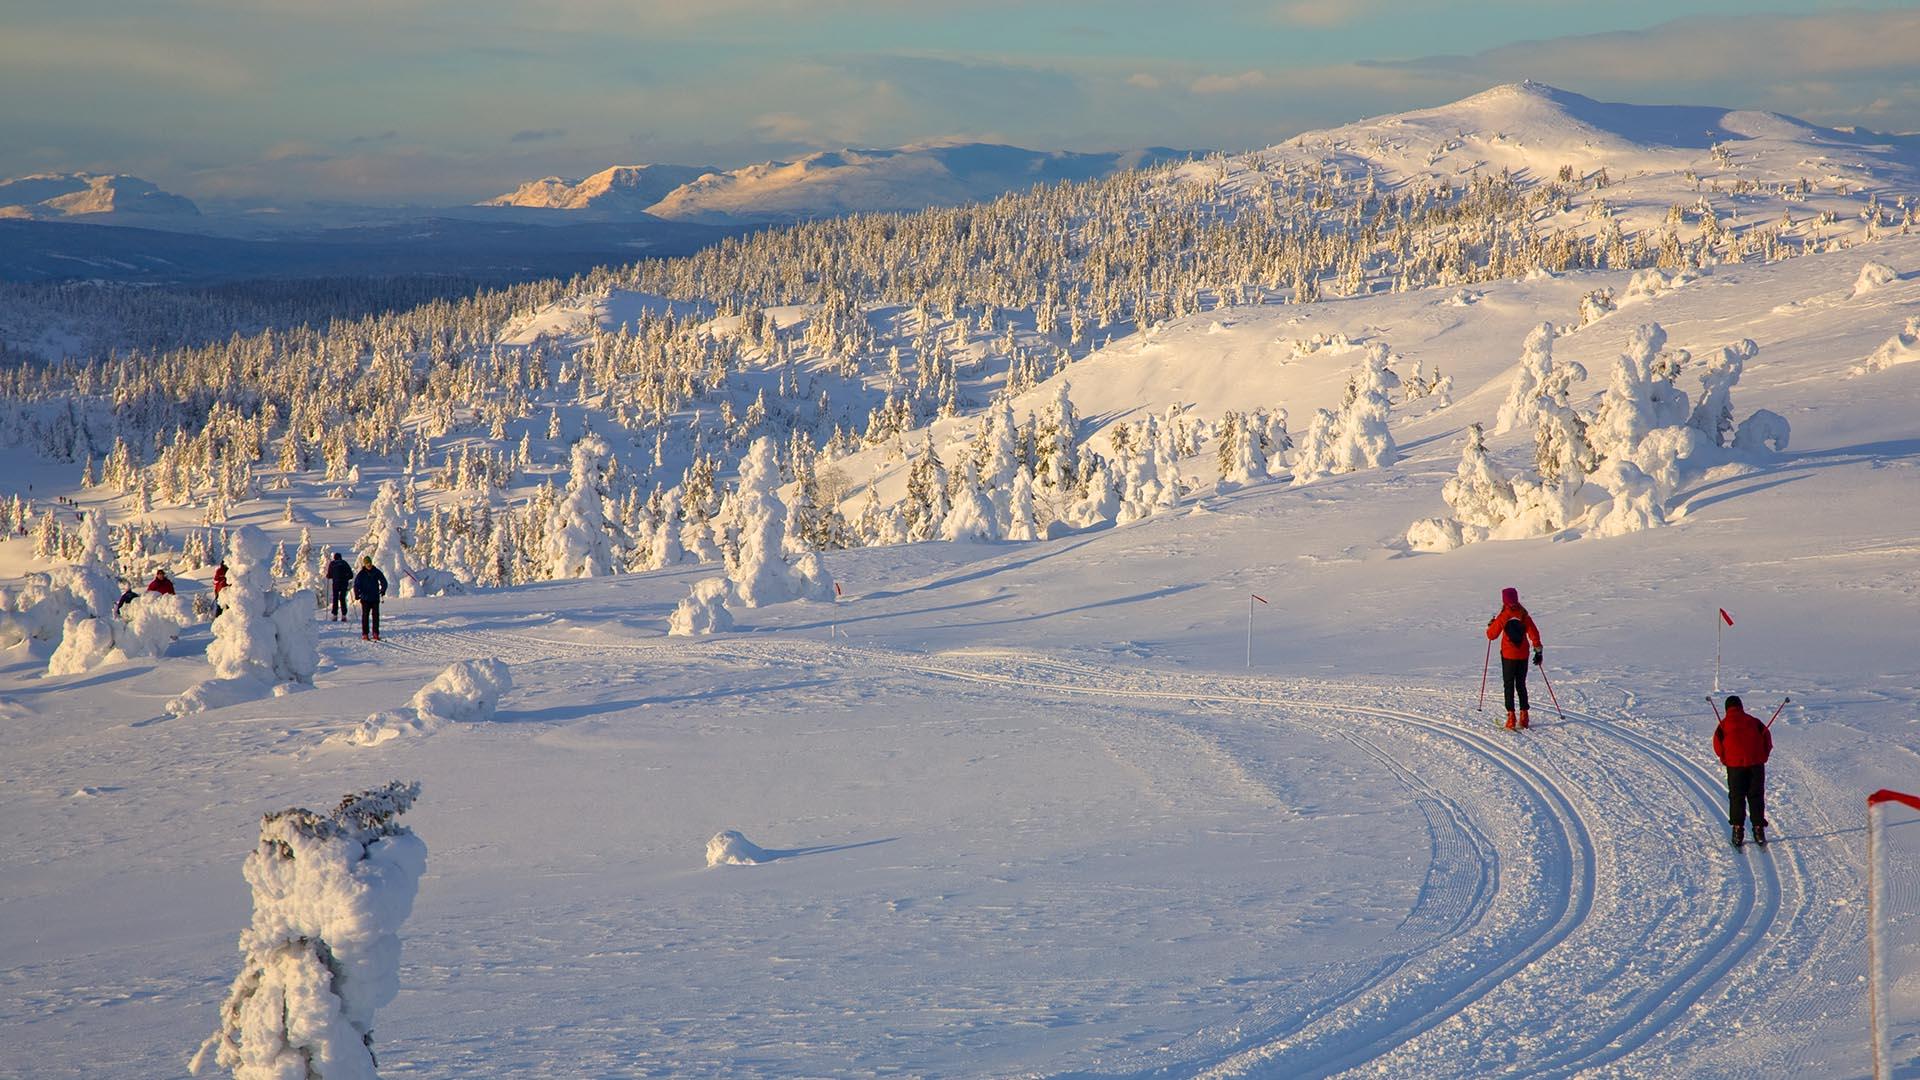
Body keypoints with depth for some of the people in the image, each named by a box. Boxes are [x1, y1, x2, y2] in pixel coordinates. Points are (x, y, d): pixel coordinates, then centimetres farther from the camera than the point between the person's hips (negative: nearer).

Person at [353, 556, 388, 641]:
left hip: (375, 598, 2)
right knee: (365, 616, 1)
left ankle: (376, 634, 4)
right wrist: (357, 595, -11)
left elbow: (384, 581, 8)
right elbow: (356, 585, -3)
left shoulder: (376, 572, 1)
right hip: (365, 599, -2)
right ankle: (364, 634, 4)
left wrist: (382, 591, 0)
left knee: (376, 616, 0)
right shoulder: (361, 574, -3)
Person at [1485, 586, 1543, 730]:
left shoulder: (1503, 617, -11)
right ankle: (1523, 716, 11)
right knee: (1521, 685, 14)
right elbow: (1534, 633, -2)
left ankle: (1511, 717, -6)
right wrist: (1538, 651, 7)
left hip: (1508, 656, -3)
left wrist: (1490, 625, 18)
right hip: (1523, 655, 3)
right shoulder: (1524, 616, -3)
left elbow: (1491, 635, -3)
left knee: (1509, 686, 4)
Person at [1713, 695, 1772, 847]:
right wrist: (1764, 756, 16)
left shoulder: (1724, 724, 4)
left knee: (1736, 797, 7)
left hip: (1735, 764, -1)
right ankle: (1758, 828, 6)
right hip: (1756, 763, 1)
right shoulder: (1753, 721, 9)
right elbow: (1766, 736, 6)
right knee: (1756, 797, 9)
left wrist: (1724, 758, 13)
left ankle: (1738, 829, 2)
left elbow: (1717, 742, -2)